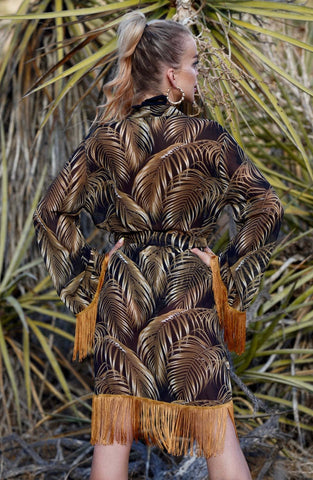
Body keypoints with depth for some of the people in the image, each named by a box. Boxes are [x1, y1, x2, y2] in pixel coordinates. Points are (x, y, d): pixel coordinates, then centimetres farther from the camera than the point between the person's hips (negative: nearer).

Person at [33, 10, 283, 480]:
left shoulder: (104, 139, 0)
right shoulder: (208, 138, -8)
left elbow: (52, 212, 2)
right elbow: (266, 210, -7)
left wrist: (84, 278, 8)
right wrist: (231, 276, 2)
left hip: (121, 289, 3)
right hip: (190, 289, -2)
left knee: (114, 428, 10)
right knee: (214, 424, 8)